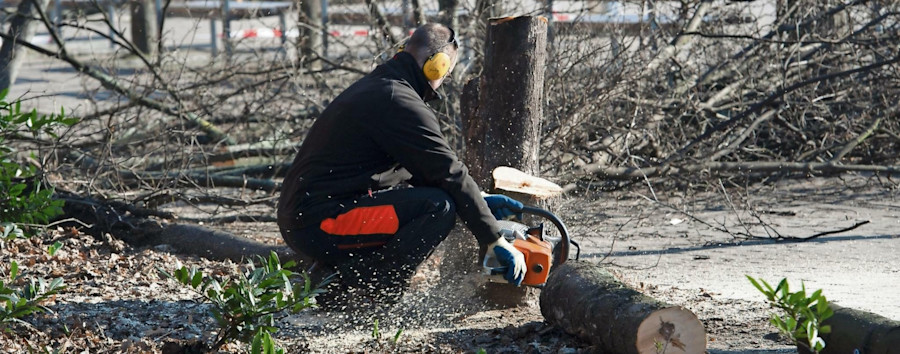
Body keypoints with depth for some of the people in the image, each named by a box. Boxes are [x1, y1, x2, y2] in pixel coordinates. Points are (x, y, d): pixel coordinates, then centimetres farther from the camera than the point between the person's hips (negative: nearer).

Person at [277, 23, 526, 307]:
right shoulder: (401, 101, -13)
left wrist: (478, 200, 19)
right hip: (320, 225, -10)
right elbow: (450, 174, -12)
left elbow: (420, 172, 24)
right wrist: (496, 241, -6)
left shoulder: (372, 88, 19)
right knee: (438, 206, -15)